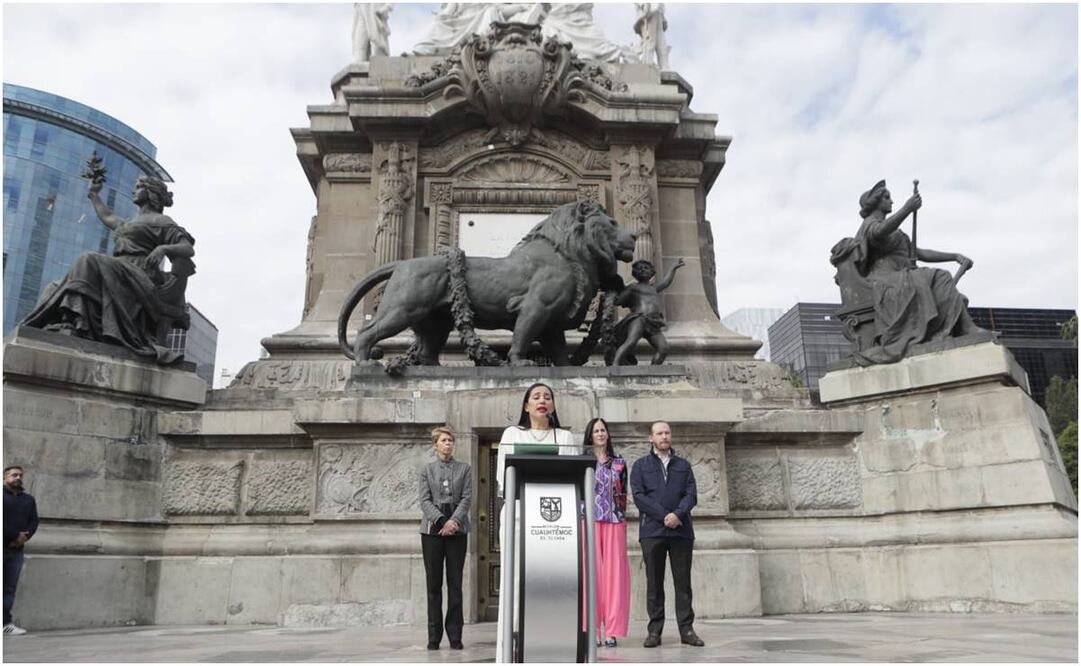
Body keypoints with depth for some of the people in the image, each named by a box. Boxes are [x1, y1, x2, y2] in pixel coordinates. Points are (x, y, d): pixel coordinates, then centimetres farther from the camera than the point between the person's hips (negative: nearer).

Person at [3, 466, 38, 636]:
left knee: (10, 587, 1)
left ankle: (6, 622, 0)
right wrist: (15, 536, -12)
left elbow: (34, 521, 10)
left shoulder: (28, 499, 17)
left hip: (17, 549, 4)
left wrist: (24, 537, -7)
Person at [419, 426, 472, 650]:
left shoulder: (464, 469, 10)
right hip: (432, 530, 0)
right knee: (434, 584, 3)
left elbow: (467, 498, 1)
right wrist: (441, 521, -14)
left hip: (457, 530, 0)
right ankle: (434, 636, 9)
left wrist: (454, 520, -13)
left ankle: (455, 636, 7)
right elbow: (425, 500, 0)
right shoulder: (427, 470, 9)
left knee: (455, 583, 1)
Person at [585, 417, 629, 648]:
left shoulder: (619, 462, 13)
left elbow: (623, 494, 15)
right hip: (589, 521, -2)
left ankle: (611, 631, 2)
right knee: (591, 571, -5)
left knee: (614, 571, -2)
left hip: (614, 521, 2)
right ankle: (592, 630, -1)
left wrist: (622, 515, 6)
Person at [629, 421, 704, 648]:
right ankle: (654, 631, 7)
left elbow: (691, 494, 6)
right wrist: (664, 516, -11)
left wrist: (677, 514, -12)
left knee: (683, 581, 4)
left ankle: (686, 629, 10)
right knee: (654, 583, 2)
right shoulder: (640, 465, 9)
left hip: (682, 530, 2)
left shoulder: (683, 465, 16)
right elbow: (638, 495, -2)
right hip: (652, 531, -2)